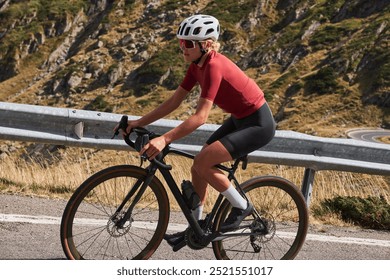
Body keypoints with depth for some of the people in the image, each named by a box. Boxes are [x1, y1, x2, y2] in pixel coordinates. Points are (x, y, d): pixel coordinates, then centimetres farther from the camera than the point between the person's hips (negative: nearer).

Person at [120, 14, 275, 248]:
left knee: (202, 163, -19)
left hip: (258, 124, -9)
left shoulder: (213, 66, -27)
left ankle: (241, 206, 0)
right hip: (240, 120, 9)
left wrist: (164, 140, -39)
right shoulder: (198, 65, 0)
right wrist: (140, 123, -2)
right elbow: (174, 101, 4)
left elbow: (201, 117, -33)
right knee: (198, 168, 6)